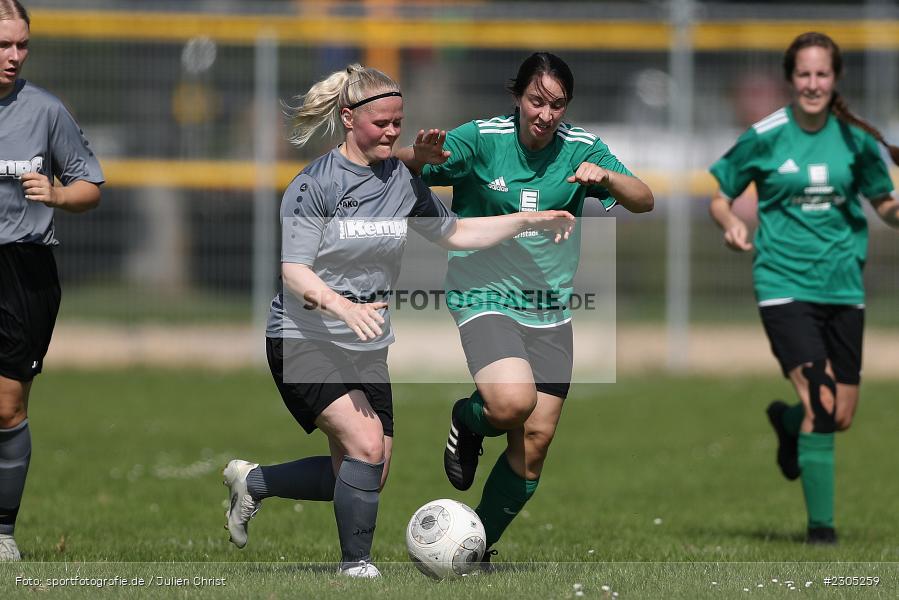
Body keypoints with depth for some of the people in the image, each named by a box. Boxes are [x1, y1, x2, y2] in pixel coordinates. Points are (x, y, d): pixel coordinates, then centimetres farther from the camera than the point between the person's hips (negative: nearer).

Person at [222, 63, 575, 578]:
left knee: (361, 477, 7)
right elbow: (294, 272, -18)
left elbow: (454, 232, 17)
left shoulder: (402, 182, 5)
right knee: (367, 443, -24)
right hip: (304, 340, -7)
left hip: (367, 348, 7)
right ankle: (356, 564, -7)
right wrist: (343, 307, -36)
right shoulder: (315, 184, -13)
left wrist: (529, 221, 7)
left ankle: (251, 482, 30)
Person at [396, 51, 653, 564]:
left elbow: (644, 202, -7)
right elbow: (400, 166, -12)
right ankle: (468, 419, 7)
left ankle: (477, 547, 18)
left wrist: (605, 176, -28)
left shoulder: (582, 148, -1)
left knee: (535, 440, 0)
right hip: (485, 297, -4)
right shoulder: (483, 138, -10)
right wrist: (420, 156, -36)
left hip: (550, 311, 4)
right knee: (513, 401, -30)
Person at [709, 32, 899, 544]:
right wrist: (731, 223, -17)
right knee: (821, 403, -17)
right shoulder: (766, 137, -5)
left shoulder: (855, 137, 2)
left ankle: (787, 422, 43)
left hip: (842, 286, 4)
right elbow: (720, 196, 4)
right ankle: (820, 523, -8)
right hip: (785, 285, -4)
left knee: (843, 417, 7)